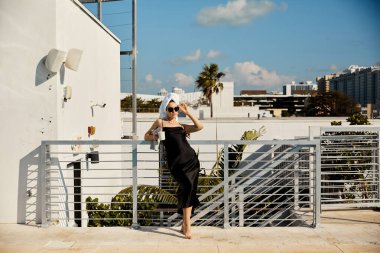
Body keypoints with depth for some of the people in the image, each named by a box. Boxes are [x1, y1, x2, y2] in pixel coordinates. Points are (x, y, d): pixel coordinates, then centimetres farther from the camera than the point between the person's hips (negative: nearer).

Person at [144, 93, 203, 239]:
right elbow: (146, 136, 21)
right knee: (187, 186, -22)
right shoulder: (160, 122, 14)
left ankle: (184, 225, 16)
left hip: (191, 160, 4)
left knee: (189, 191, 2)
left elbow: (200, 126, 5)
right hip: (176, 163, -4)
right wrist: (154, 137, 0)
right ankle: (187, 226, -18)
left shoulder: (182, 126, 20)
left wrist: (187, 112, 7)